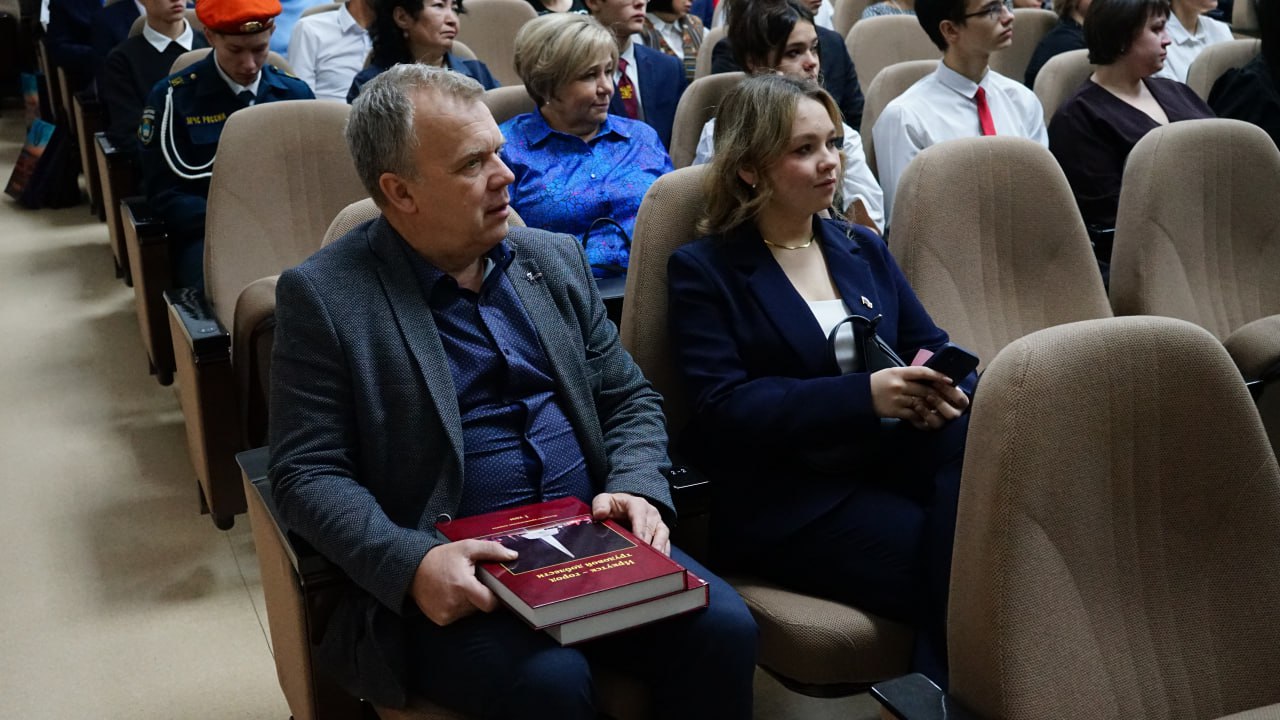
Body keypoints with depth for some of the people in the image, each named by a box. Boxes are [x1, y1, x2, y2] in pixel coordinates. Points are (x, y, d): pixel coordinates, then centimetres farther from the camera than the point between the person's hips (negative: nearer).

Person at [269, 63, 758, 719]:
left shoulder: (555, 259, 12)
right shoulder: (324, 295, -4)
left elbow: (629, 399, 16)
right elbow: (306, 474, -8)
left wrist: (636, 490, -5)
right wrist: (412, 563, -23)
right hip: (450, 578, -5)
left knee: (722, 626, -19)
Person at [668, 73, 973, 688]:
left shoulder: (863, 249, 21)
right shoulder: (703, 270, 2)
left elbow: (931, 344, 17)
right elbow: (723, 410, -10)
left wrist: (943, 388, -11)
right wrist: (865, 395, -21)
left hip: (887, 462, 6)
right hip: (788, 500, -6)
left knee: (975, 429, -29)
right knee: (957, 557, -31)